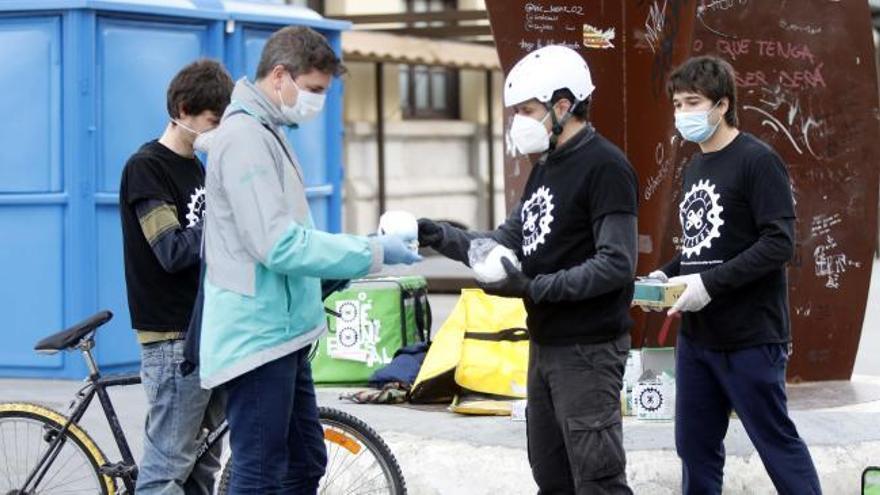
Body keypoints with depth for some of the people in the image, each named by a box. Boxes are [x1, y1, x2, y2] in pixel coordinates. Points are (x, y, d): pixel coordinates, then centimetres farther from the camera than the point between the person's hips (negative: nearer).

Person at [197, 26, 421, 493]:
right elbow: (280, 246, -25)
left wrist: (347, 270, 10)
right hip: (257, 339, -10)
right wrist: (373, 253, -19)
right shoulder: (244, 137, -18)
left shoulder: (266, 134, 14)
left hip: (280, 335, 10)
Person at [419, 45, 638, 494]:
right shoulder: (546, 167, 15)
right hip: (545, 345, 10)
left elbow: (617, 265, -22)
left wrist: (534, 288, -25)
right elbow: (509, 242, 12)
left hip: (588, 350, -10)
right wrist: (439, 236, -2)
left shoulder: (605, 167, -15)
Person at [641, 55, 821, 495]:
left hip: (750, 339, -8)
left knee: (777, 443, 0)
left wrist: (709, 283, -23)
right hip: (695, 338, 8)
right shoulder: (694, 168, 14)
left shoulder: (758, 160, -11)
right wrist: (666, 275, 4)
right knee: (695, 447, 11)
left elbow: (779, 244, -18)